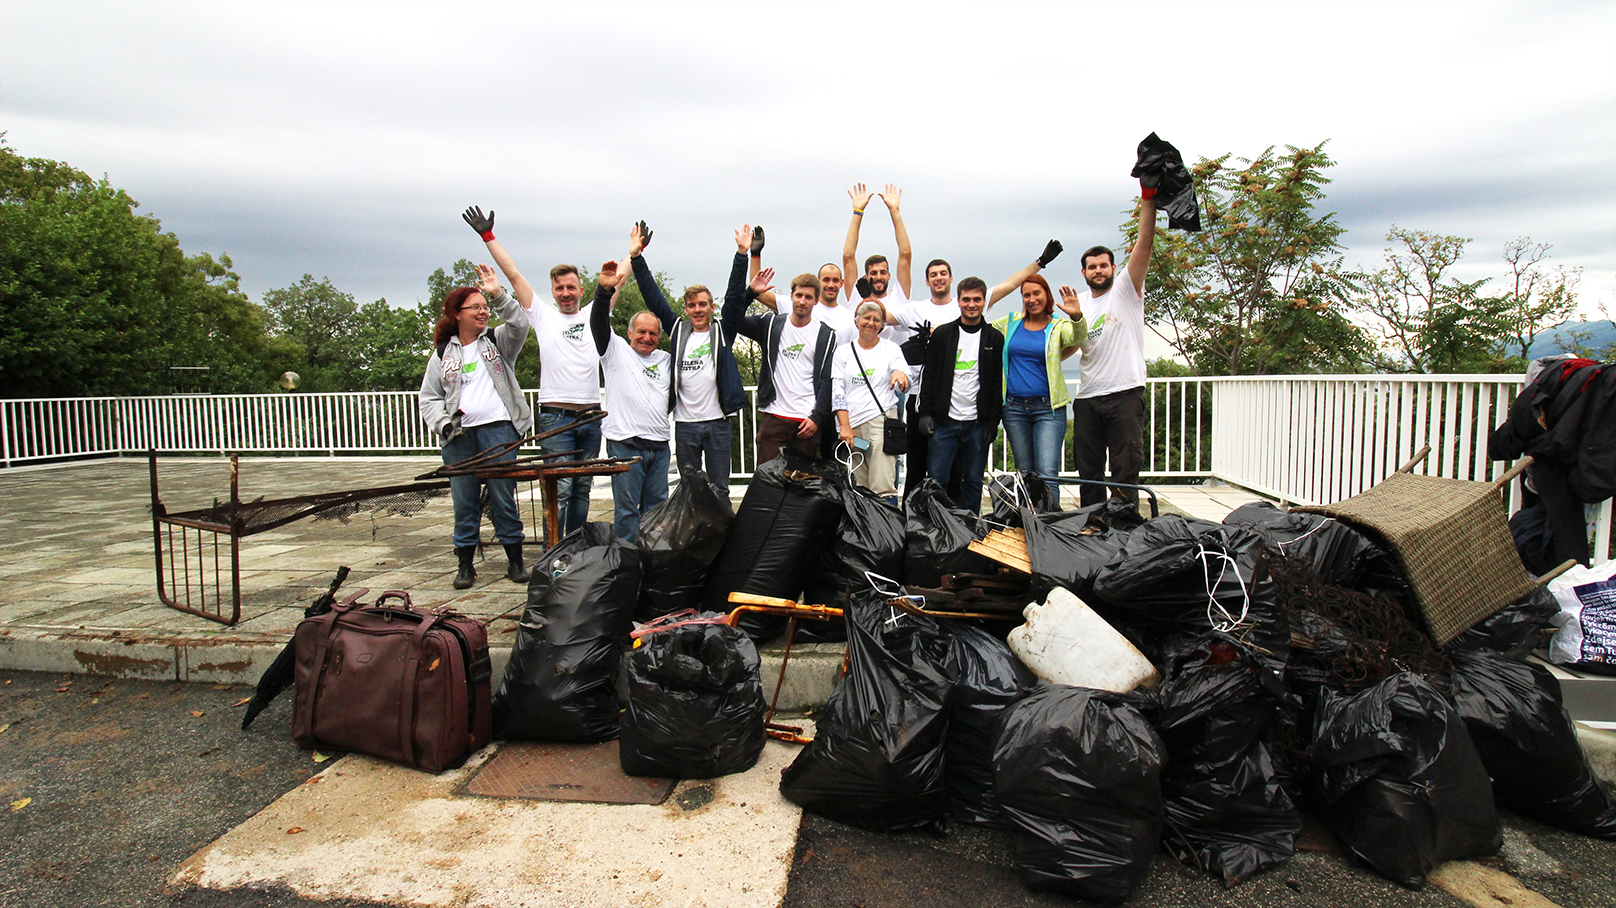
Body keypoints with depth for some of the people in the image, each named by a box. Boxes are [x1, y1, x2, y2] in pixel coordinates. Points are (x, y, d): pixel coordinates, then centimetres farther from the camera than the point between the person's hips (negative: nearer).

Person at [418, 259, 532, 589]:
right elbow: (429, 398, 11)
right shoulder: (443, 354, 13)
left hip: (498, 430, -2)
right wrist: (443, 424, -5)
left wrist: (499, 295, -18)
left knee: (504, 497, 1)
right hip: (459, 437, 2)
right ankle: (465, 564, 16)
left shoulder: (498, 342, 10)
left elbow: (519, 323, -10)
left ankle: (515, 560, 11)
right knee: (464, 501, 5)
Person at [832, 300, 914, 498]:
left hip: (881, 420, -2)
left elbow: (903, 388, 1)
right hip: (850, 423, 2)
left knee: (882, 489, -13)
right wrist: (844, 426, -5)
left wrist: (900, 374, -24)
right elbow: (836, 392, 7)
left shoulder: (891, 349, 11)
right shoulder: (843, 352, 14)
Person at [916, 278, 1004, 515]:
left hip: (977, 423, 1)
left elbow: (999, 383, 5)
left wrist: (993, 421, -2)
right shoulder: (941, 334, 6)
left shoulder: (995, 339, 7)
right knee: (935, 476, -3)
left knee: (973, 481, 5)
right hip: (945, 420, 0)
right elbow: (929, 376, 4)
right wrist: (926, 413, -4)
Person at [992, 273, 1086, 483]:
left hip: (1048, 408, -3)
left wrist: (1077, 317, -41)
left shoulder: (1058, 326, 2)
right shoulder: (1011, 322, 11)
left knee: (1047, 473, -13)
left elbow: (1077, 338, -18)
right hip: (1014, 408, 3)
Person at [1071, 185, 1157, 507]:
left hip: (1125, 394, -4)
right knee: (1088, 471, 10)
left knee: (1125, 470, -4)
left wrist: (1148, 198, -19)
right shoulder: (1079, 302, 14)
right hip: (1087, 397, 4)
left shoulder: (1126, 290, 2)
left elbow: (1145, 244, -10)